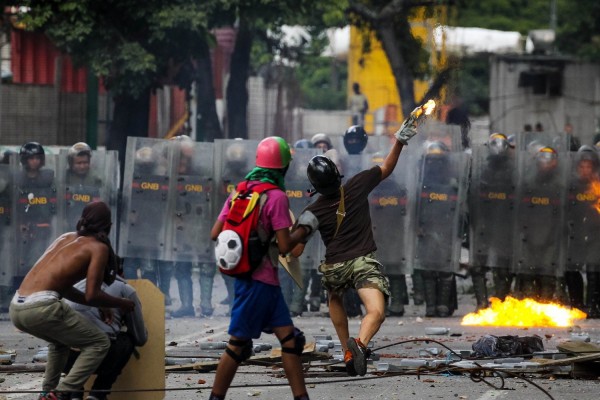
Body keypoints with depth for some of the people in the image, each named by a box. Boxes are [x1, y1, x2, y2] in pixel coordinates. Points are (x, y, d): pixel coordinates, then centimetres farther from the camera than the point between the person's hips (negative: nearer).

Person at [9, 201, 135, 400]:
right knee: (99, 343, 5)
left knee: (60, 339, 36)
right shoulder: (98, 248, 3)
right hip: (41, 307, -8)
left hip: (16, 307, 8)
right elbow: (91, 295, -3)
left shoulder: (66, 238, 25)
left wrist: (99, 305, 36)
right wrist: (121, 303, 15)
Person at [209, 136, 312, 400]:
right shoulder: (276, 196, -13)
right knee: (238, 343, -2)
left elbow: (215, 233, 7)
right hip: (259, 281, -8)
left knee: (289, 338, 8)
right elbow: (284, 246, -16)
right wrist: (303, 231, 2)